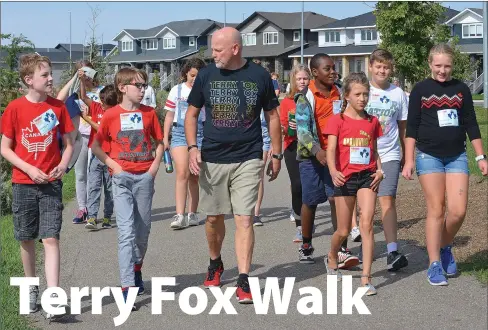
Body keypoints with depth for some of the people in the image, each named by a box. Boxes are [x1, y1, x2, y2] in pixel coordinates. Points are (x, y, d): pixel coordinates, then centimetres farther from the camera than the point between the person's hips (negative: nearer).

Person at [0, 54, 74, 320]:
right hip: (23, 184, 0)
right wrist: (30, 170, -14)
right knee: (27, 239, 11)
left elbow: (68, 144, 7)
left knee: (51, 238, -9)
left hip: (51, 183, 0)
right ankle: (31, 287, 31)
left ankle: (54, 298, -13)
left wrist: (63, 165, -12)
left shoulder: (58, 107, 0)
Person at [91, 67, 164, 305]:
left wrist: (155, 164, 0)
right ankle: (127, 287, -11)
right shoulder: (111, 115, -2)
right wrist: (111, 164, -6)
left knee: (143, 230, 12)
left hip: (145, 177, 3)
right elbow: (96, 145, 6)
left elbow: (159, 142, 14)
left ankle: (136, 269, 37)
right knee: (126, 231, -9)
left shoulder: (149, 113, 5)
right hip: (122, 178, -3)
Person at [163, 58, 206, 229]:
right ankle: (179, 215, -17)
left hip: (200, 133, 1)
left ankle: (192, 214, 15)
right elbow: (169, 115, 11)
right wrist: (165, 138, 7)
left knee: (194, 176, 6)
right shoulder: (177, 90, 7)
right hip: (180, 133, -1)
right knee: (182, 173, -14)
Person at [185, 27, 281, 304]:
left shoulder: (259, 76, -1)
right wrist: (193, 147, -5)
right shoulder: (206, 75, 1)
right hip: (212, 159, 2)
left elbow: (272, 116, 8)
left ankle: (244, 281, -6)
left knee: (244, 219, -8)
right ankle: (216, 263, 37)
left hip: (248, 159, -2)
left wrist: (276, 155, 7)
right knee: (213, 217, 12)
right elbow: (192, 114, 8)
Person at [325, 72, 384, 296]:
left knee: (366, 223, -14)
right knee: (343, 230, 8)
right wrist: (333, 171, -30)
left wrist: (379, 170, 1)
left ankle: (366, 278, -12)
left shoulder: (372, 122, 9)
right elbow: (331, 149, -13)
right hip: (345, 177, -2)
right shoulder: (338, 120, -2)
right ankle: (332, 258, 40)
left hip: (367, 176, 2)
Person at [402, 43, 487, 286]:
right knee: (436, 210, -4)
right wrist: (409, 160, -7)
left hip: (457, 156, 2)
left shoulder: (461, 89, 6)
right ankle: (434, 264, 5)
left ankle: (445, 248, 21)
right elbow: (411, 127, 0)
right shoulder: (421, 90, 0)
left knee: (458, 211, -6)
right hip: (429, 156, -2)